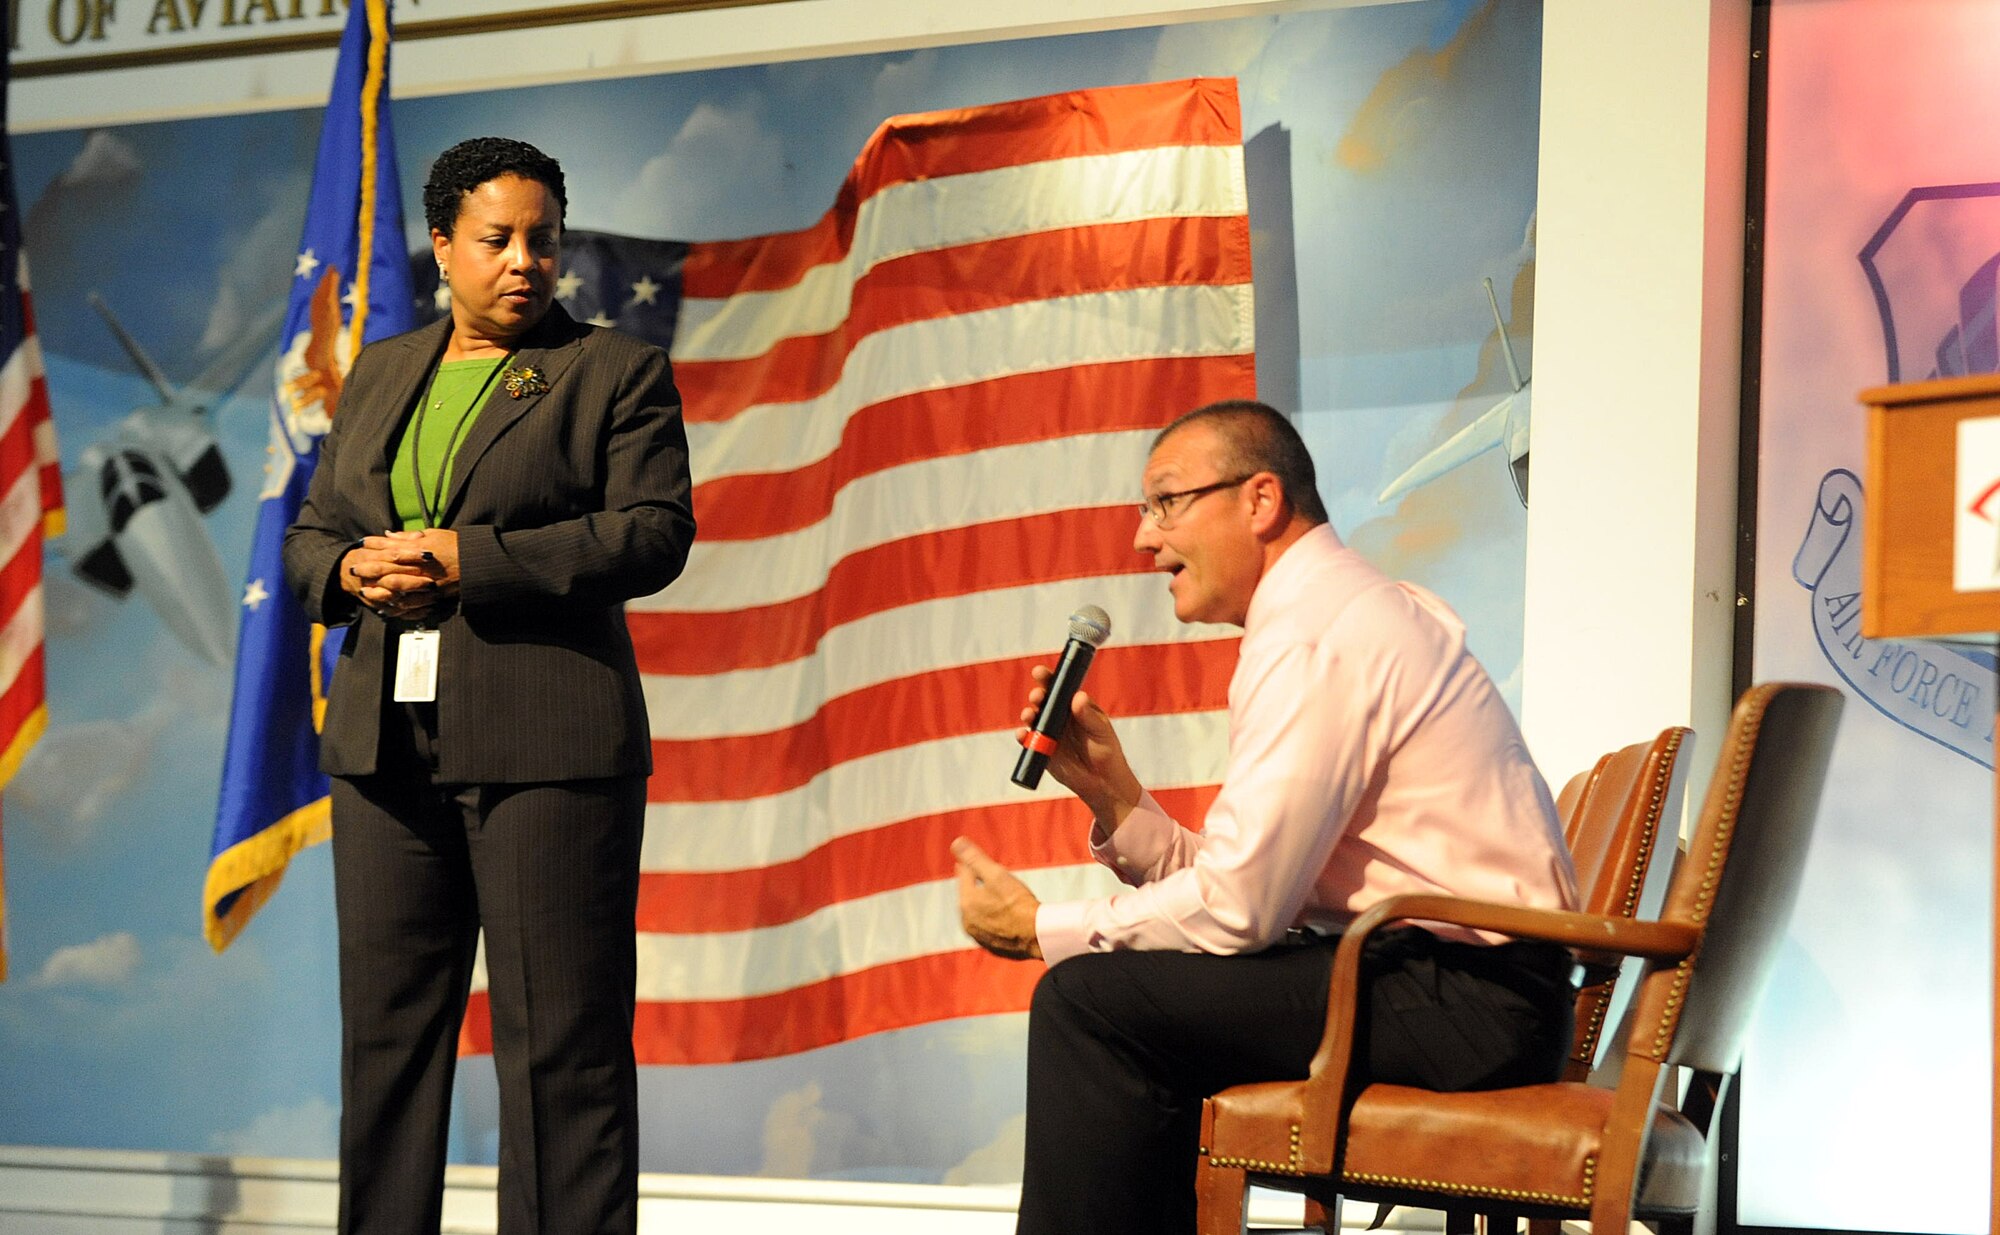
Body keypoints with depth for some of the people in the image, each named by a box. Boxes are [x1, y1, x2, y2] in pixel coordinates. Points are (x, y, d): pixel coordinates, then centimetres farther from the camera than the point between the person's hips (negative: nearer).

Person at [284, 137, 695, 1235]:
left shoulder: (618, 372, 3)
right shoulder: (379, 375, 18)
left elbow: (654, 534, -8)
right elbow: (308, 534, 20)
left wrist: (467, 558, -14)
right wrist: (351, 569, -4)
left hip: (547, 748, -5)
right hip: (386, 742, 5)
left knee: (560, 1042, -5)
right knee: (385, 1030, 7)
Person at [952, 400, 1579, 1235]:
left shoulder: (1316, 635, -13)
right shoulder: (1338, 614, 18)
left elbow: (1236, 907, -17)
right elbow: (1249, 888, 13)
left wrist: (1039, 929, -5)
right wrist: (1113, 795, 4)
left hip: (1466, 1003, -11)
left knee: (1090, 996, -13)